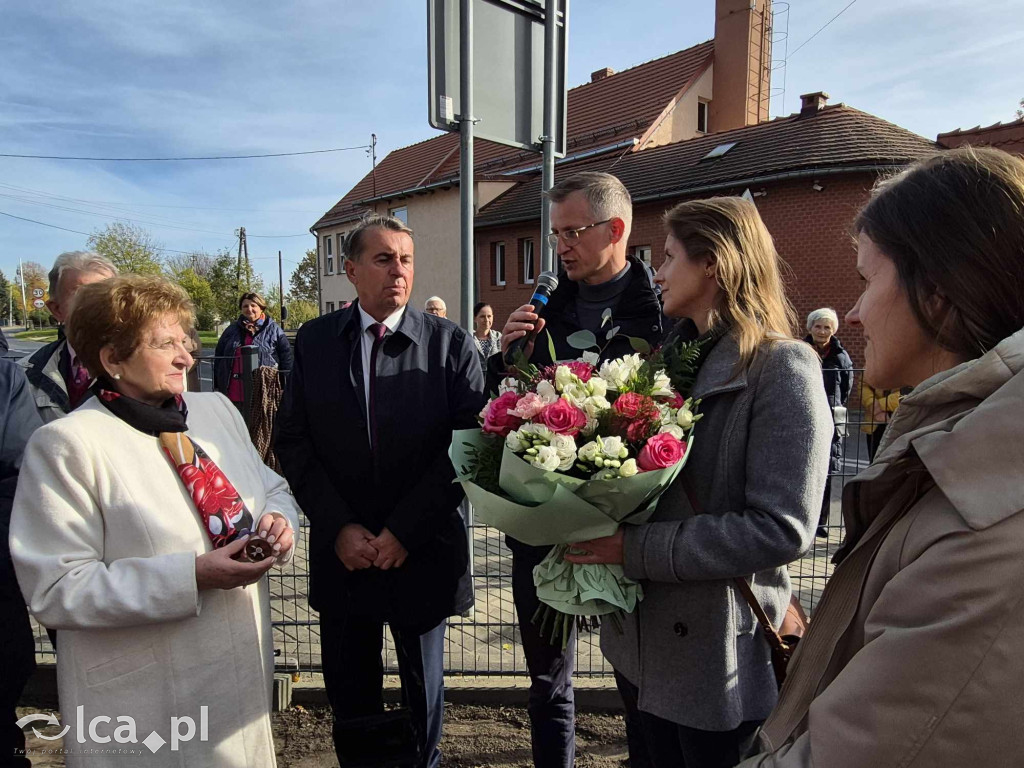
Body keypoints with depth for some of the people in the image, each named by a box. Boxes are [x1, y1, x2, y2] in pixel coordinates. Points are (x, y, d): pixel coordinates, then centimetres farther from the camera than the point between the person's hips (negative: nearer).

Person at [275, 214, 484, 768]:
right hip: (341, 552, 2)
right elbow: (292, 440, -1)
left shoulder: (451, 343, -7)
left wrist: (406, 530, -15)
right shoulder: (315, 340, 0)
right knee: (349, 693, 17)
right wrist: (338, 527, -10)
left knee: (422, 688, 19)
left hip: (422, 553, -1)